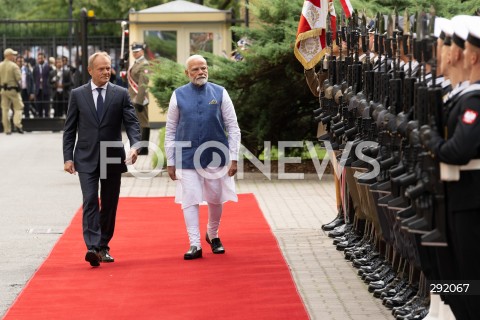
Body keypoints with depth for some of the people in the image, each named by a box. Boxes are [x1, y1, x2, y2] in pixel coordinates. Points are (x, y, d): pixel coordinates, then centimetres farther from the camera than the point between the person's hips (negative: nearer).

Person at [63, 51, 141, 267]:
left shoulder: (121, 94, 3)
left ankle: (103, 247, 19)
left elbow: (132, 122, -3)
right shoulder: (77, 95, 4)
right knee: (90, 201, -14)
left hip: (113, 158, 1)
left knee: (109, 205, 7)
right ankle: (92, 247, -22)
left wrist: (134, 145, -21)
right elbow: (69, 129, 6)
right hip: (86, 159, -1)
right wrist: (68, 157, -2)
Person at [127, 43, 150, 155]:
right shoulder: (135, 64, 18)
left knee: (143, 123, -5)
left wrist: (139, 101, -23)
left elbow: (143, 84, -19)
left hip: (139, 99, -10)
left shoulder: (144, 64, -12)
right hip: (133, 99, 10)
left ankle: (144, 148, -3)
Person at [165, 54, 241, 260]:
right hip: (187, 158, -1)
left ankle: (213, 235, 35)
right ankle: (195, 244, -2)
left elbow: (233, 128, 2)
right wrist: (170, 162, 2)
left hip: (216, 157, 1)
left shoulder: (220, 93, 0)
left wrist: (234, 158, -4)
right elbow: (170, 131, 5)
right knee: (190, 201, -6)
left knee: (216, 200, 11)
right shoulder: (179, 96, 0)